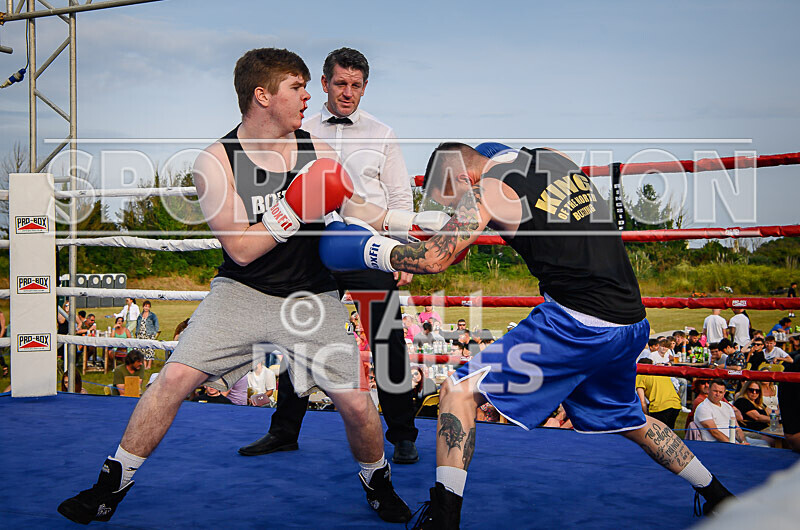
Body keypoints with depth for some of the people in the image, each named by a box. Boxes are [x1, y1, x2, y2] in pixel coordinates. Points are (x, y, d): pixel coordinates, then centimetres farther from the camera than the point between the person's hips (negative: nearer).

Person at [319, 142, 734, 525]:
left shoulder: (488, 189, -5)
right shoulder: (555, 160, 16)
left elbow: (434, 259, -11)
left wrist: (370, 247, 1)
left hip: (575, 321, -8)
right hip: (631, 322, 8)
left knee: (459, 390, -2)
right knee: (628, 420, 31)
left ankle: (443, 515, -8)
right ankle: (716, 495, 42)